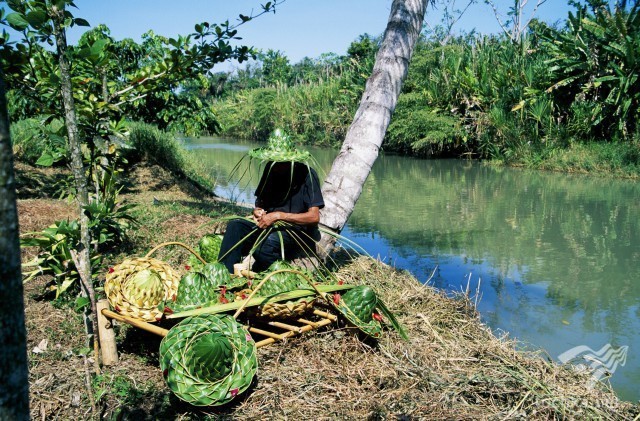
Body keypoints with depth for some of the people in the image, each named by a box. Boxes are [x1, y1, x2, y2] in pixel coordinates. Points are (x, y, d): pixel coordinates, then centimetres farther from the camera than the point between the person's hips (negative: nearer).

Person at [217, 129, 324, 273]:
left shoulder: (307, 174, -12)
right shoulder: (271, 170, 8)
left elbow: (314, 217, -18)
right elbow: (261, 201, 22)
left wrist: (279, 215, -22)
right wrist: (257, 211, -3)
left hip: (298, 230, -6)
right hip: (270, 225, 7)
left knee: (269, 242, -36)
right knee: (235, 225, -17)